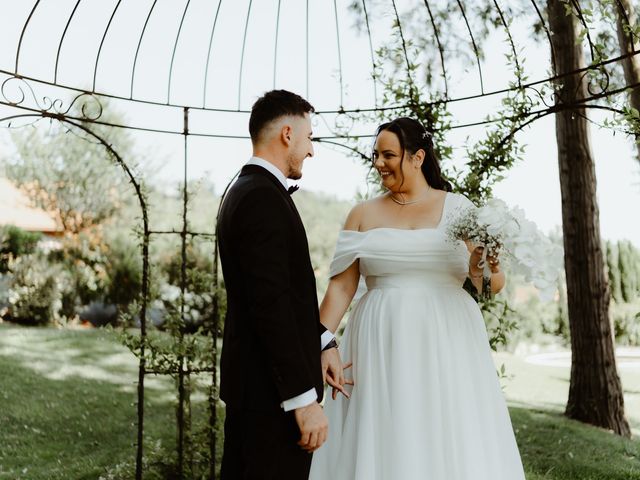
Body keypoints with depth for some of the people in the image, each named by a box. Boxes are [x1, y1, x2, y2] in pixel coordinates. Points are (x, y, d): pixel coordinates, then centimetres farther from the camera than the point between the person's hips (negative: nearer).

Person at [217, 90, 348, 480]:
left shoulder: (244, 191, 13)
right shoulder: (264, 198, -18)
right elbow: (272, 305, -24)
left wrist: (323, 341, 11)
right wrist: (305, 398, -22)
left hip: (248, 380, 10)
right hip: (273, 390, -10)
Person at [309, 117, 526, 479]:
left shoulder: (459, 208, 4)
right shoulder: (363, 214, 6)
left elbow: (492, 284, 4)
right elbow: (341, 287, 3)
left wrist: (488, 265, -17)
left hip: (446, 346, 0)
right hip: (383, 348, 1)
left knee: (453, 448, 3)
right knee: (384, 449, 3)